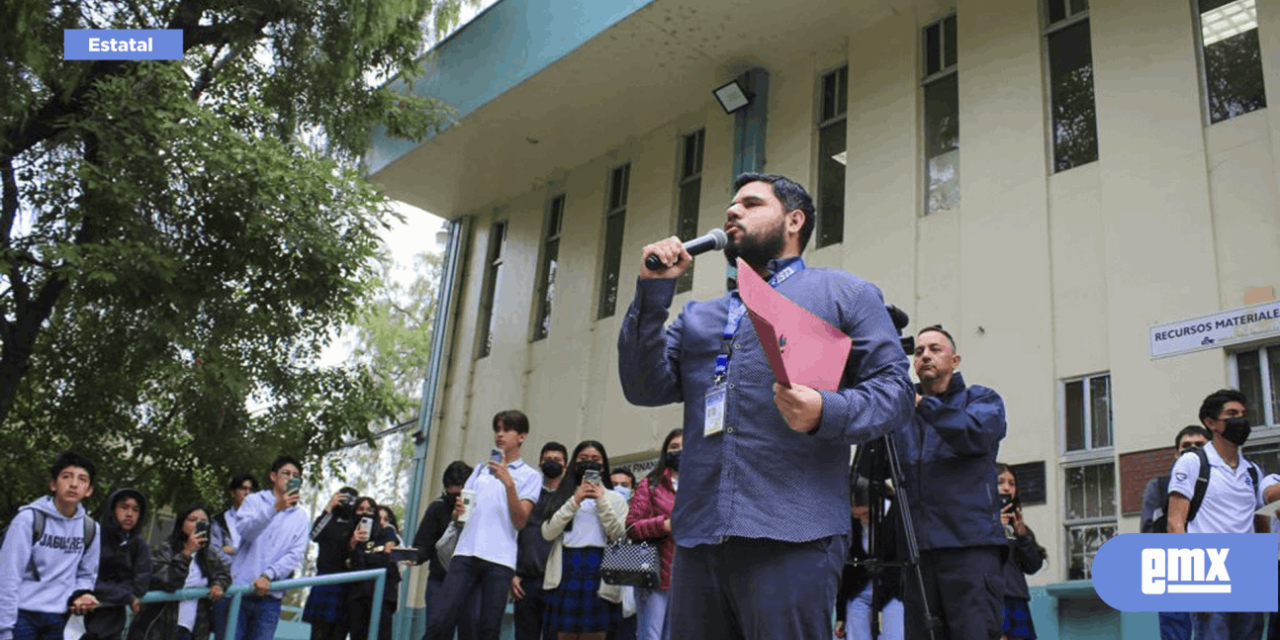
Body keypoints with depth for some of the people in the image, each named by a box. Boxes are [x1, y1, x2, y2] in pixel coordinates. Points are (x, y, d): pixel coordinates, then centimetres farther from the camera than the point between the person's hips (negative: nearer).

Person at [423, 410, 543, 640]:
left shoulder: (529, 476, 7)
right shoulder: (481, 469, 19)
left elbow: (520, 522, -4)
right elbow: (458, 515, 21)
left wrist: (509, 483, -15)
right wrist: (458, 511, -3)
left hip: (500, 560, -3)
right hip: (466, 554, 3)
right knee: (440, 621, -8)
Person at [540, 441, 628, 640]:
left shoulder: (615, 498, 13)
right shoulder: (564, 495, 15)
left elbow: (619, 536, -2)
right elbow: (548, 532, 0)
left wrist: (602, 501, -5)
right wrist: (575, 501, -5)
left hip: (599, 571, -1)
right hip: (567, 569, 1)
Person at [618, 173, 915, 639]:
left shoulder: (844, 293, 13)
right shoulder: (697, 316, 25)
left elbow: (894, 388, 2)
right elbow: (645, 388, 12)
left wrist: (827, 413, -17)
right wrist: (653, 292, 5)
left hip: (790, 535, -4)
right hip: (697, 535, 5)